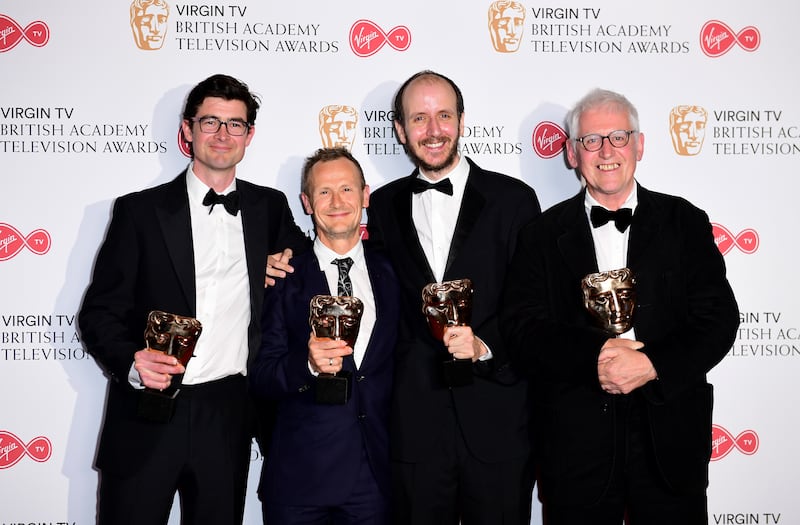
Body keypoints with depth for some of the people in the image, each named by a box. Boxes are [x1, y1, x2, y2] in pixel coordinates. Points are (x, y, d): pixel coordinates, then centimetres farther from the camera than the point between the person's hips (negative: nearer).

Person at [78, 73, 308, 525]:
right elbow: (99, 312, -1)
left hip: (228, 415, 2)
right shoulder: (140, 210, 1)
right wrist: (131, 361, -20)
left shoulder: (270, 208, 9)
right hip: (146, 409, -2)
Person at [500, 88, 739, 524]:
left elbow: (719, 318, -3)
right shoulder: (543, 235, 4)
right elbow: (520, 326, -5)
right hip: (574, 442, 0)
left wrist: (654, 364, -18)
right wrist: (594, 354, -19)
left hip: (668, 437, 1)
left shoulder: (685, 222, 4)